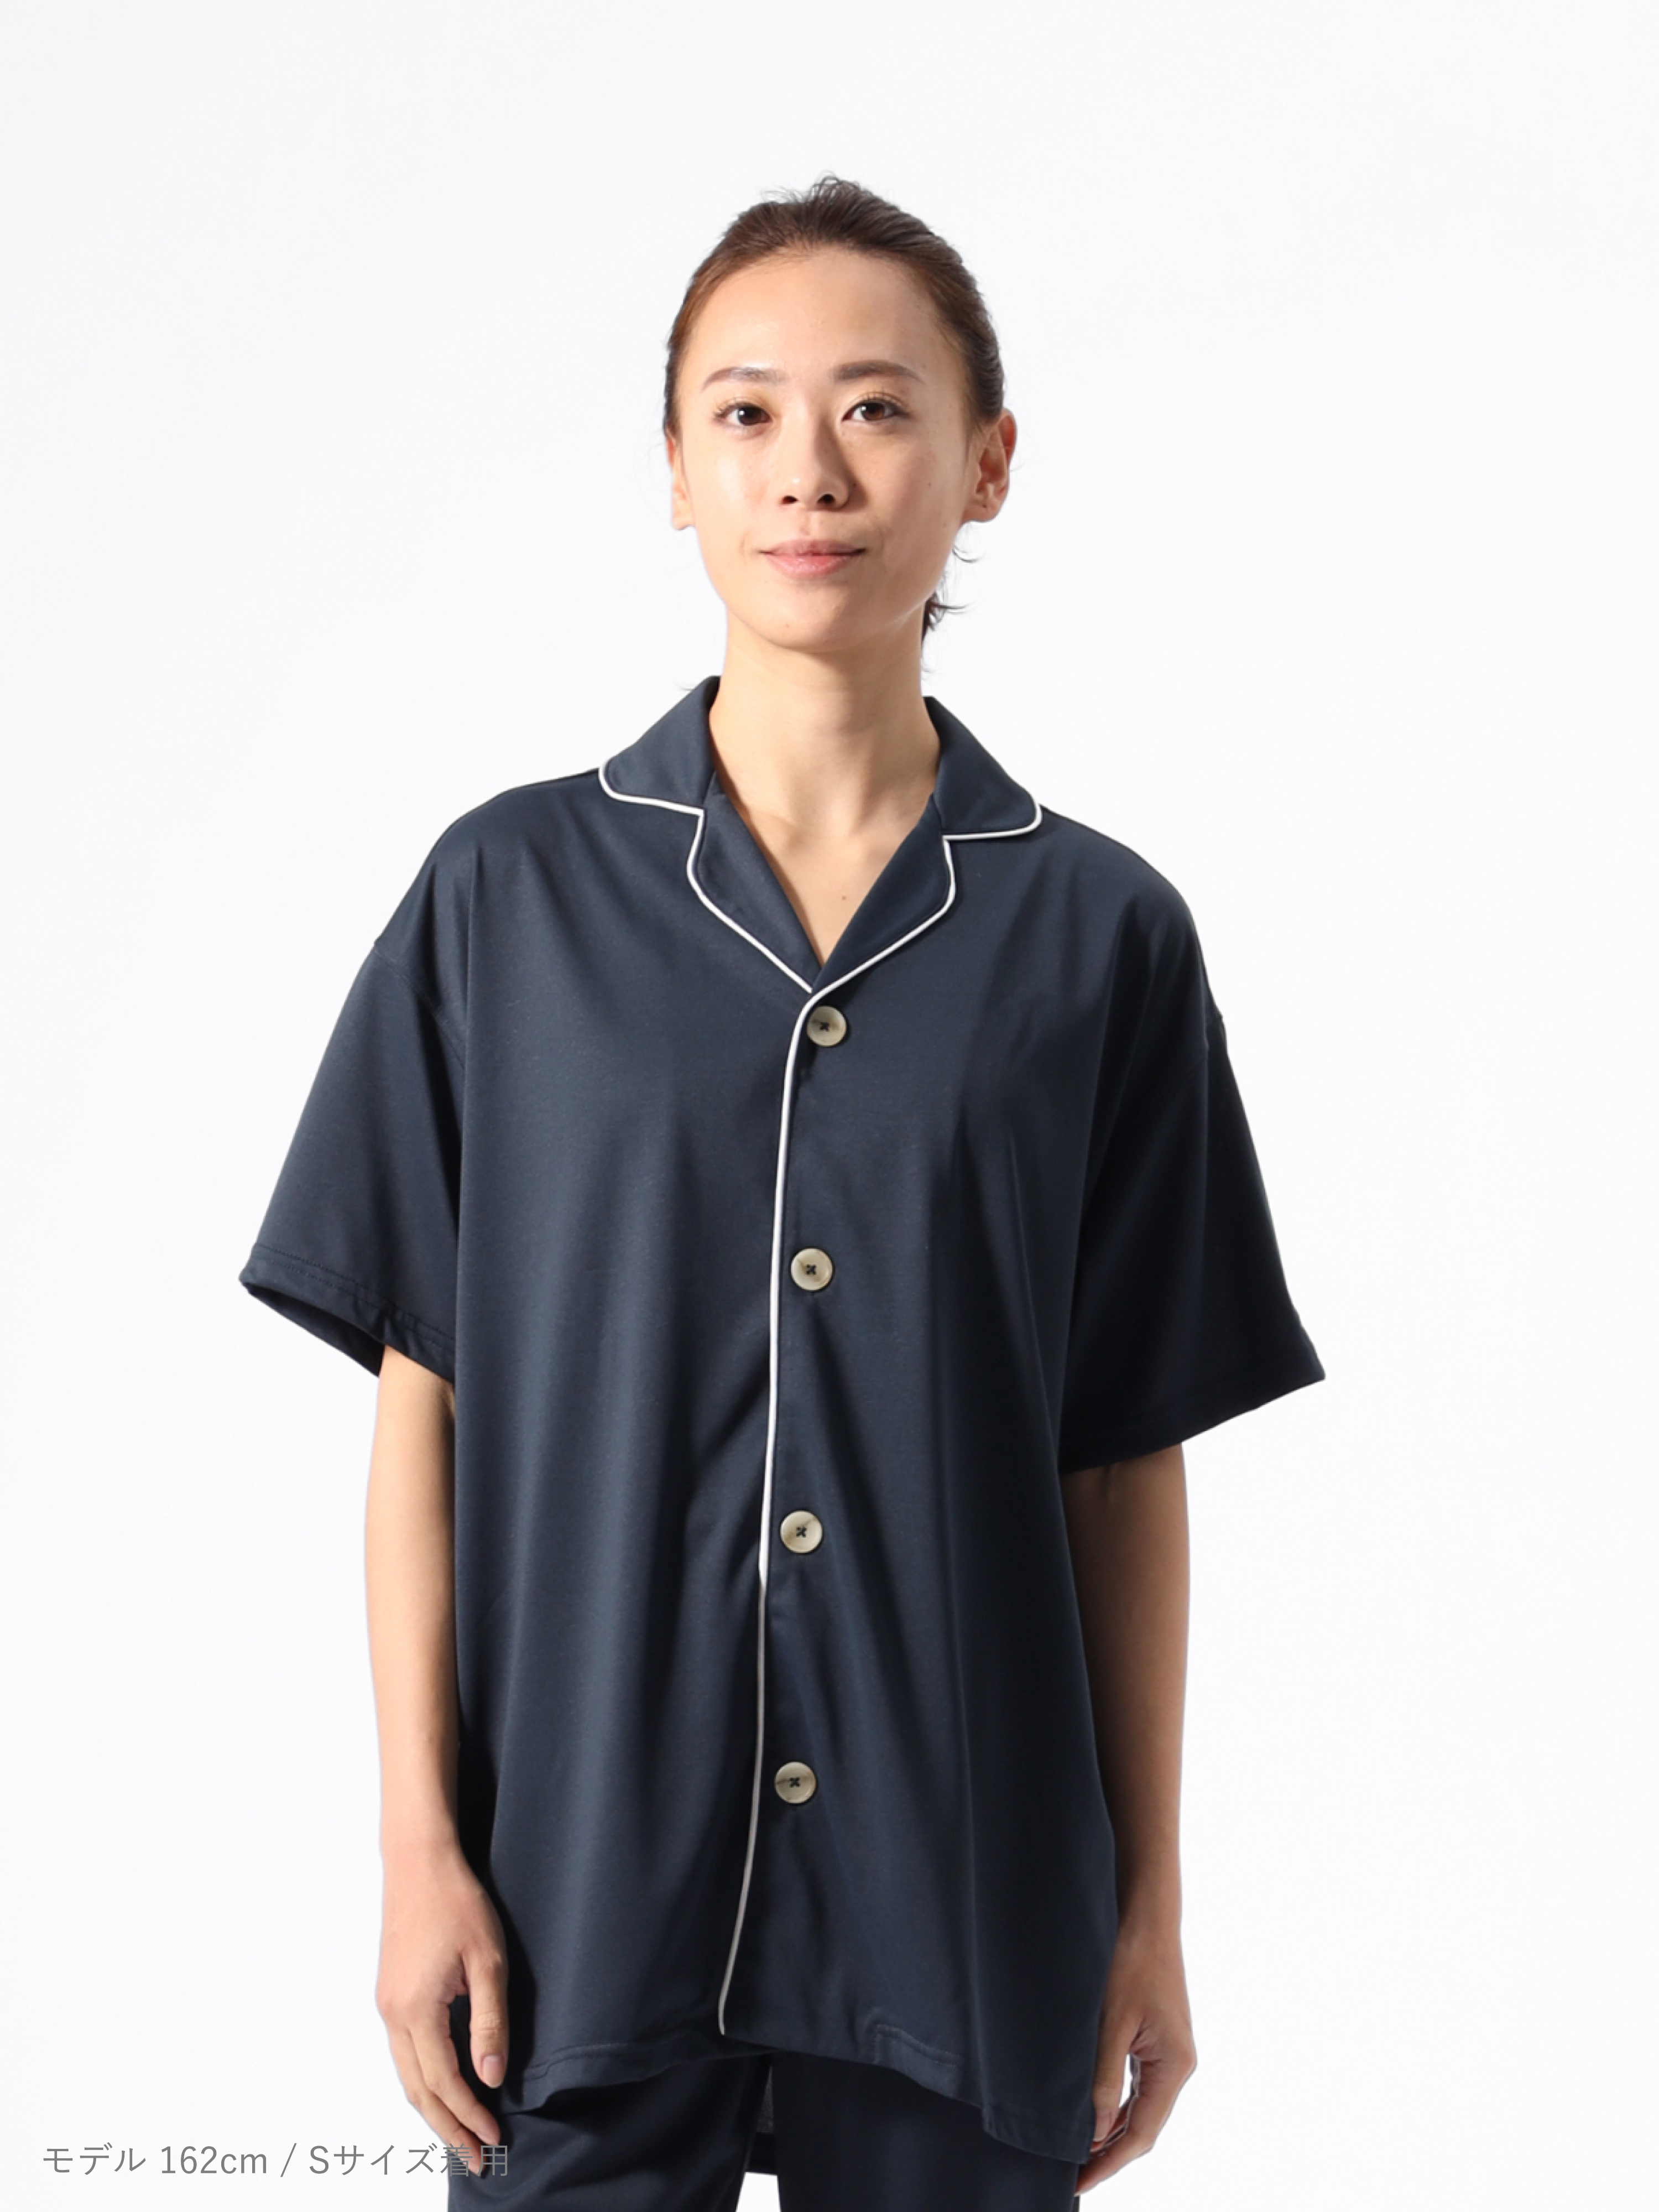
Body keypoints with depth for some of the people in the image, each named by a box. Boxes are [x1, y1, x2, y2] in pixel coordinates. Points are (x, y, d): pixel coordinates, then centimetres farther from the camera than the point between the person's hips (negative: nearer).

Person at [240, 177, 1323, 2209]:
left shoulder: (1097, 935, -1)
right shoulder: (507, 897, -2)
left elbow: (1127, 1459, 2)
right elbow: (424, 1401, 0)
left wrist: (1151, 1909, 4)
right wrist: (419, 1848, -3)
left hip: (963, 1917, 1)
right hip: (582, 1888, 0)